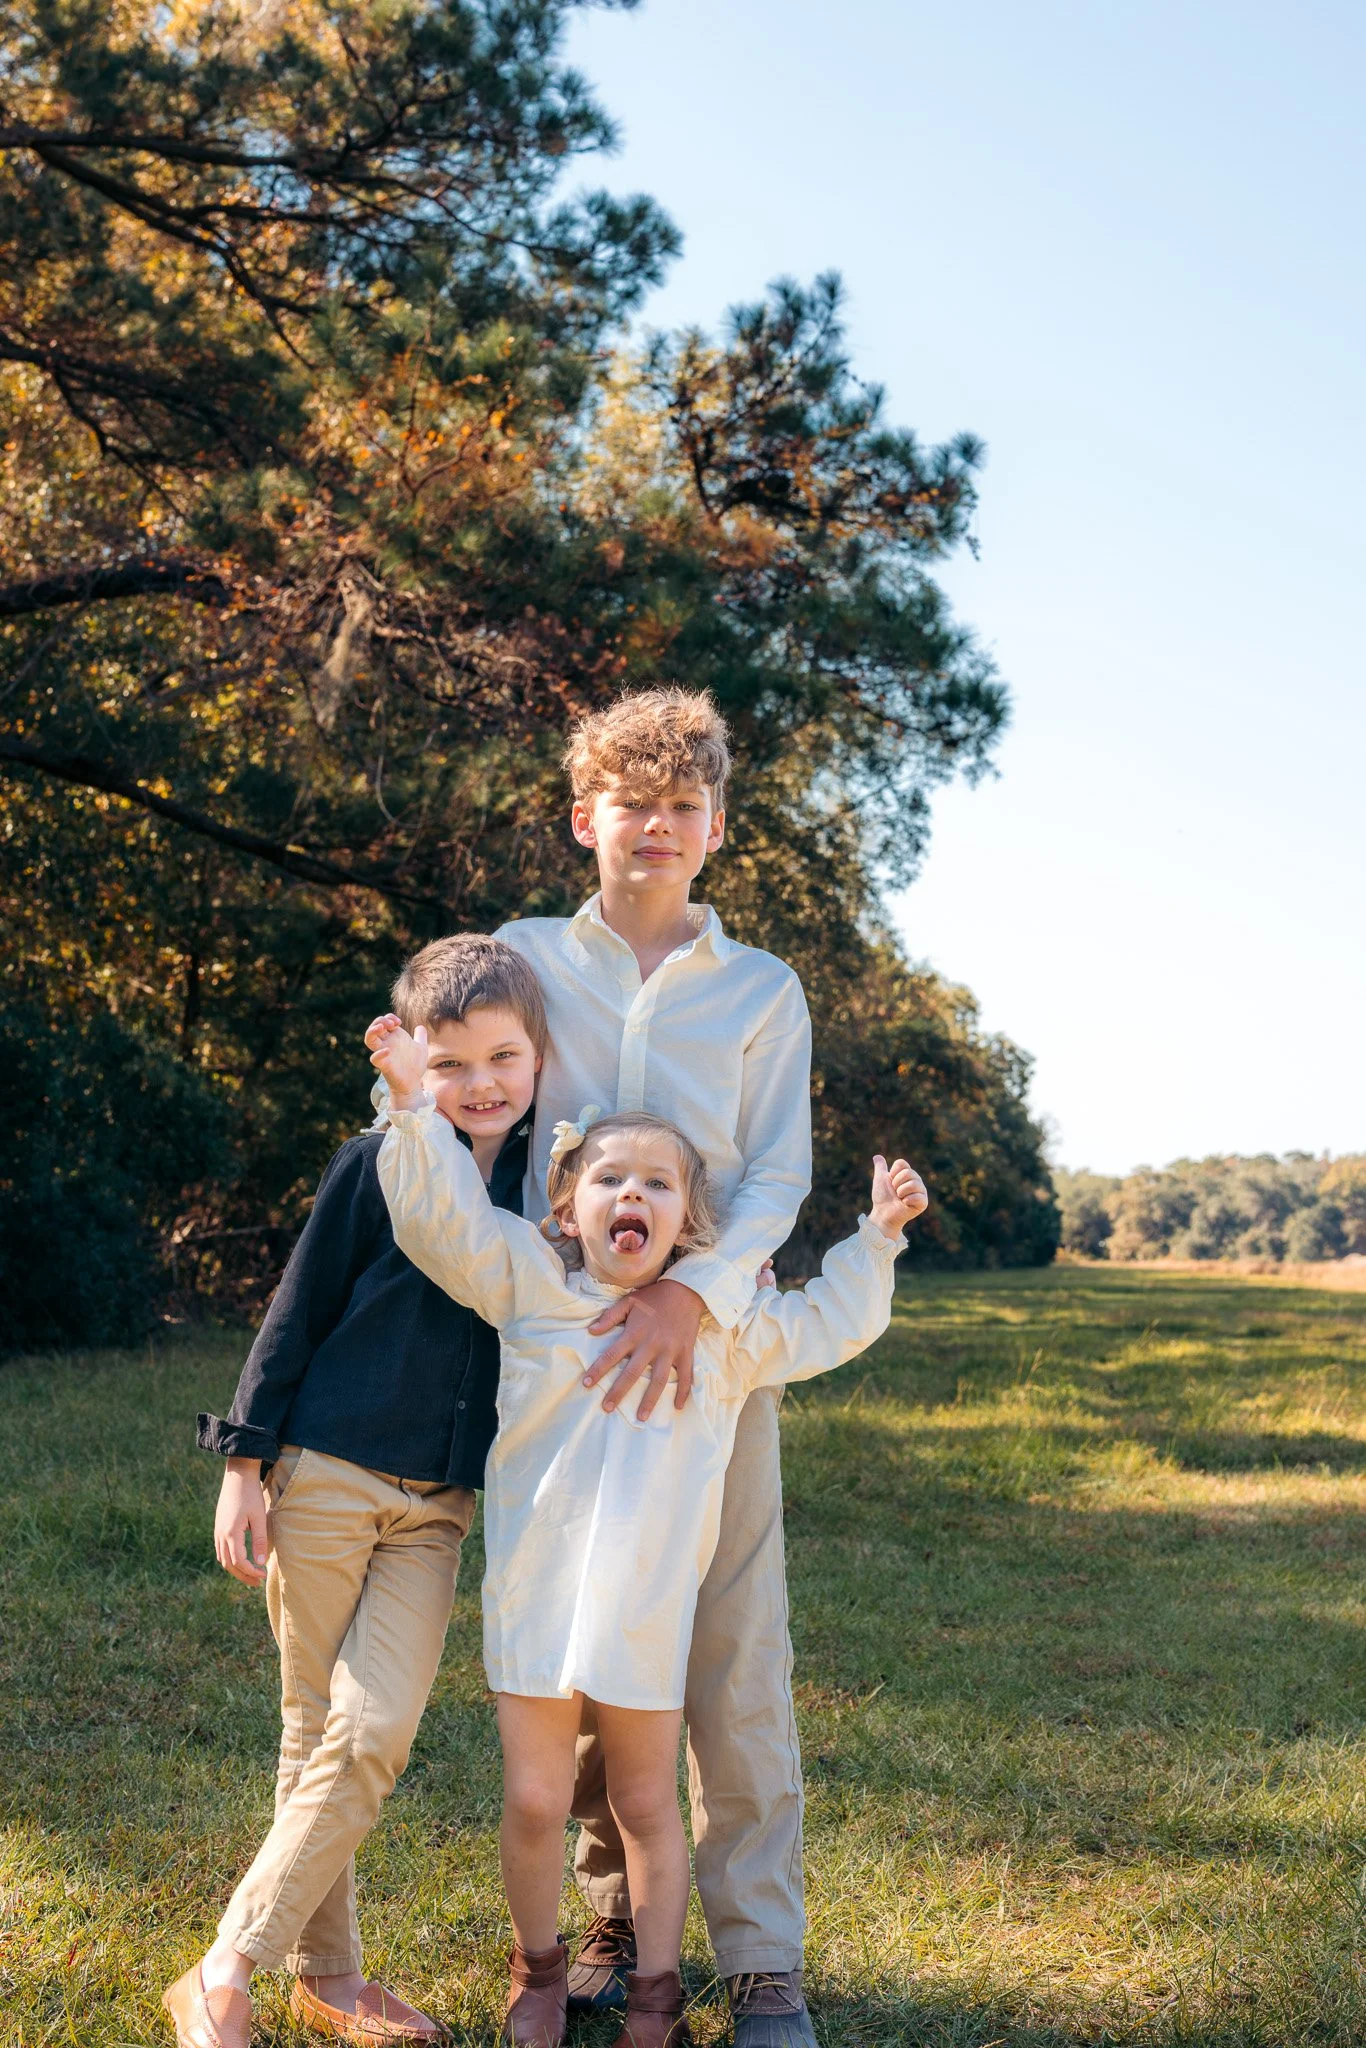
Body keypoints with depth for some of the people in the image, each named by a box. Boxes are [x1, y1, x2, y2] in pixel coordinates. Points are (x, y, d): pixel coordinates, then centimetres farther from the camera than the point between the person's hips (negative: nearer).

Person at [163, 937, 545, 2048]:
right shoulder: (377, 1163, -6)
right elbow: (297, 1313, -2)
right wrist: (244, 1464, -3)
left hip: (437, 1507, 3)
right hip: (324, 1482, -3)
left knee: (375, 1735, -7)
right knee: (317, 1735, 4)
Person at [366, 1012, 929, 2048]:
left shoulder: (724, 1326, 7)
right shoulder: (529, 1283, 2)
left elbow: (824, 1327, 23)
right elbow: (442, 1214, -4)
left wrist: (875, 1237, 17)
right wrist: (416, 1104, -15)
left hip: (649, 1608, 1)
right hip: (536, 1599, -1)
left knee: (649, 1806, 10)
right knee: (536, 1801, 4)